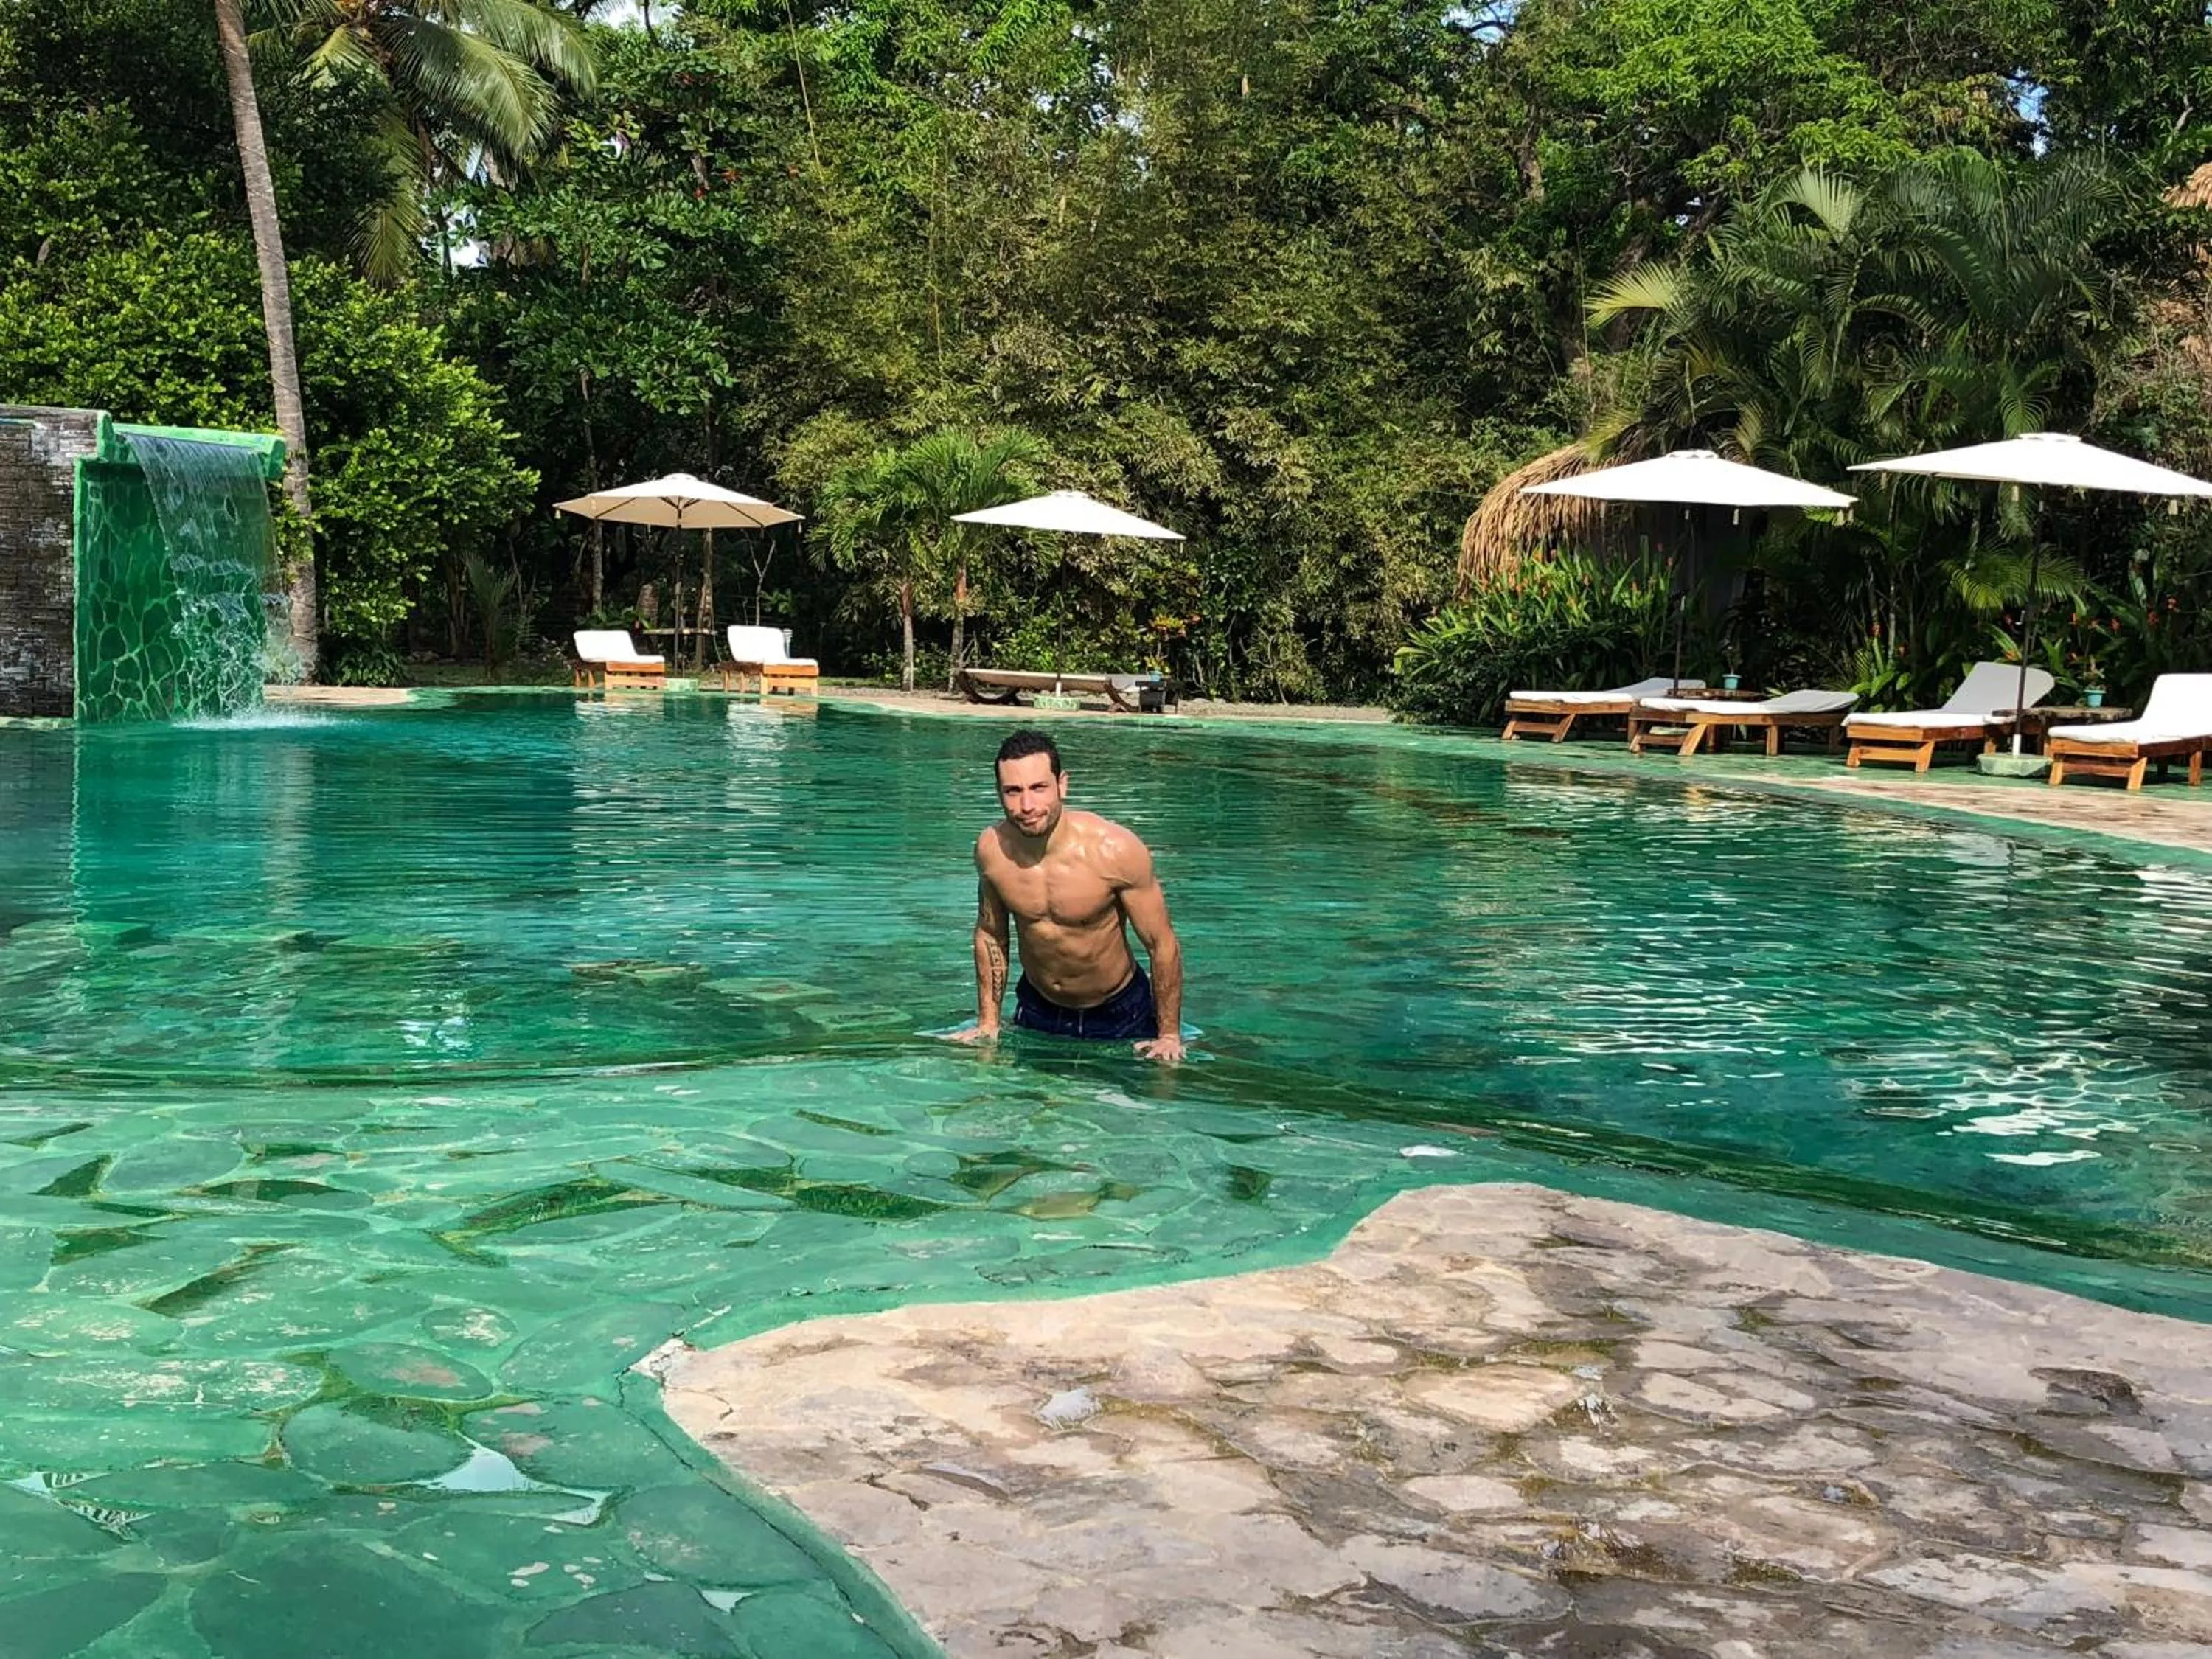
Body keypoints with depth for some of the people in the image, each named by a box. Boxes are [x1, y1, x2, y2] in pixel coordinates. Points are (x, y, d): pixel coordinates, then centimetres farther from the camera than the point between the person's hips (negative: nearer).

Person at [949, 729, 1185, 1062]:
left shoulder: (1115, 850, -29)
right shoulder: (991, 849, -17)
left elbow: (1162, 945, -18)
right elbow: (990, 935, 2)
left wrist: (1169, 1036, -13)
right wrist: (988, 1023, 4)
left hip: (1119, 1013, -3)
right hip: (1037, 1010, 3)